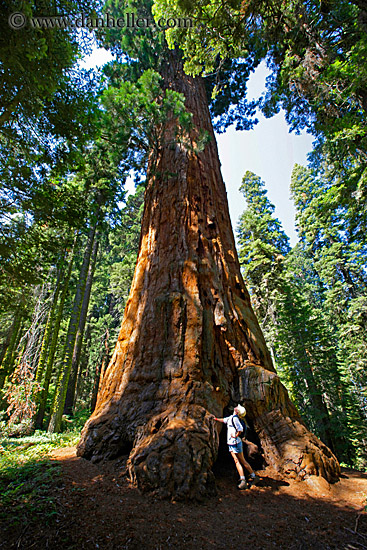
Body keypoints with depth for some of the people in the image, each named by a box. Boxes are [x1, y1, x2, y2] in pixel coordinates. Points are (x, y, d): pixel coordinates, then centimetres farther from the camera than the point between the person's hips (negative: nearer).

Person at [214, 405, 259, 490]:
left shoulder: (235, 418, -17)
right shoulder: (231, 417, 11)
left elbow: (240, 428, -29)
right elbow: (224, 420, 28)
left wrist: (236, 436, -15)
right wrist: (216, 419, 37)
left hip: (235, 443, -8)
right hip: (231, 443, 8)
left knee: (242, 461, 0)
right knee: (236, 461, 6)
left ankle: (254, 477, 11)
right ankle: (243, 480, 10)